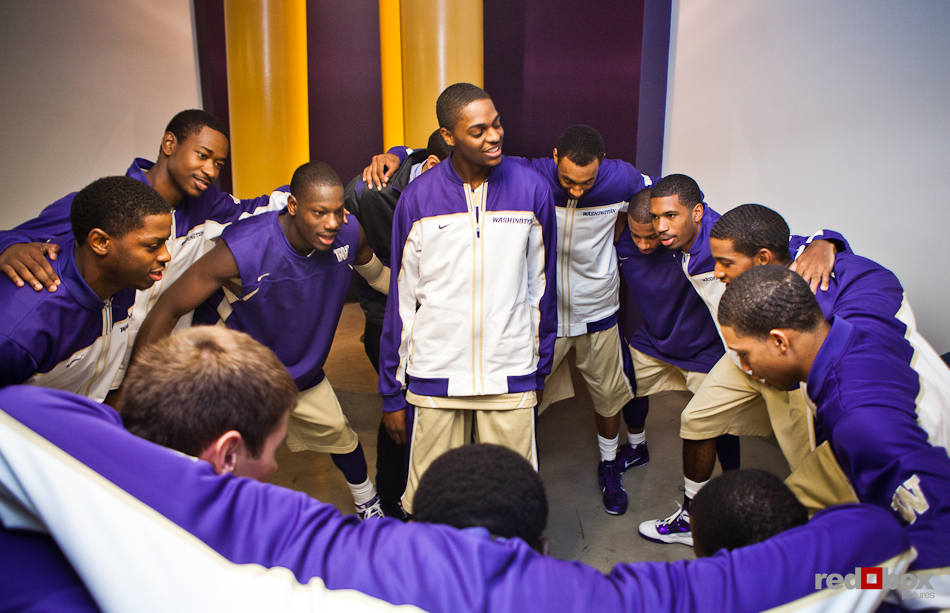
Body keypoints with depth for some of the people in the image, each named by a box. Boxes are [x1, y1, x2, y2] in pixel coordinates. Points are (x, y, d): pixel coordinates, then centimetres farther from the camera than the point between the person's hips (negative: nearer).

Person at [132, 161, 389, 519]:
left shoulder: (350, 236, -20)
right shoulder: (243, 250, -36)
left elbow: (378, 273, 6)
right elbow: (168, 310, -29)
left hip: (300, 366, 5)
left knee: (337, 432, 20)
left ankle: (369, 508, 47)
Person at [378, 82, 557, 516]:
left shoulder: (531, 189, -1)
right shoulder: (418, 198, -3)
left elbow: (541, 287, 8)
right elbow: (400, 300, 3)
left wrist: (540, 370, 12)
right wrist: (391, 393, 6)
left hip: (510, 376, 1)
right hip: (434, 376, 0)